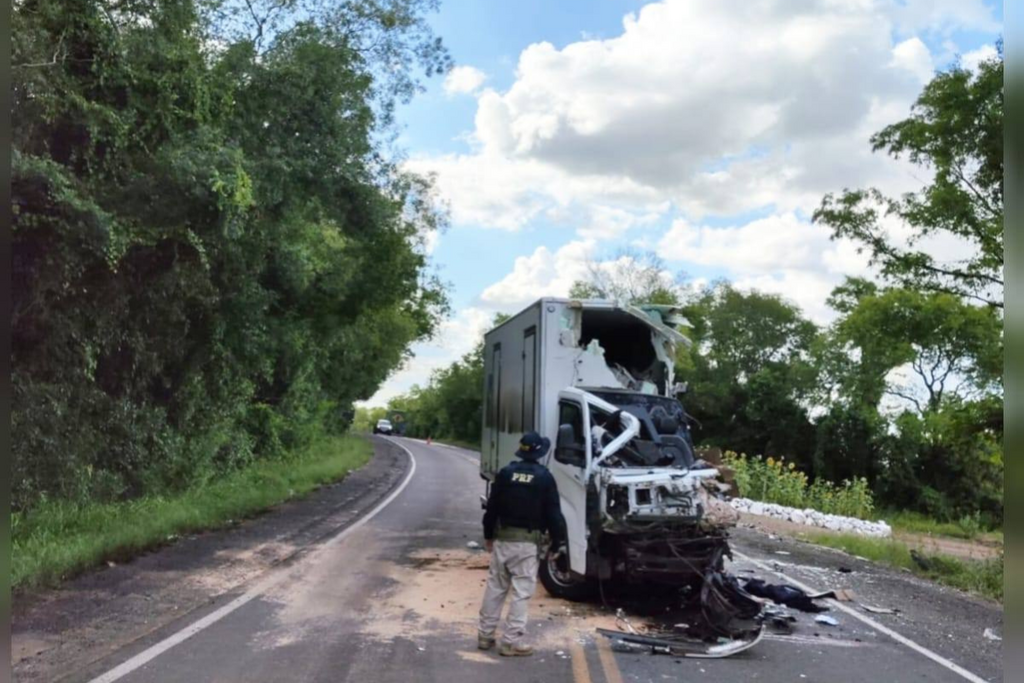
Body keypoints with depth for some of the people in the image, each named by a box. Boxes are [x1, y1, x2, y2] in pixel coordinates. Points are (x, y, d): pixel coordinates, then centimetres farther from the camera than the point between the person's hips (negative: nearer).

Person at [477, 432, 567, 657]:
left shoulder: (505, 472, 2)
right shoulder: (544, 477, -7)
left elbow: (492, 506, 6)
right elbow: (553, 513, -6)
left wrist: (488, 534, 17)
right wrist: (556, 543, 2)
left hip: (502, 538, 4)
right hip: (528, 541, -4)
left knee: (495, 587, 13)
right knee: (522, 592, 1)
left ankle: (485, 635, 21)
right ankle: (511, 642, 2)